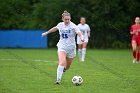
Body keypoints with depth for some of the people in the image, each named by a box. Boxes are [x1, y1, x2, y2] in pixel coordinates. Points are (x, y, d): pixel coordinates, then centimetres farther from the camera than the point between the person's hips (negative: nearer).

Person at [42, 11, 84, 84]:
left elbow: (80, 34, -22)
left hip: (71, 48, 0)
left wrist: (82, 38, -46)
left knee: (67, 67, 13)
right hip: (62, 47, 0)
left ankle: (62, 69, 49)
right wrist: (46, 33, 34)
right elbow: (55, 28, 23)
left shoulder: (73, 26, -12)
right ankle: (58, 80, -23)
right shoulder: (60, 25, 0)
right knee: (62, 63, -25)